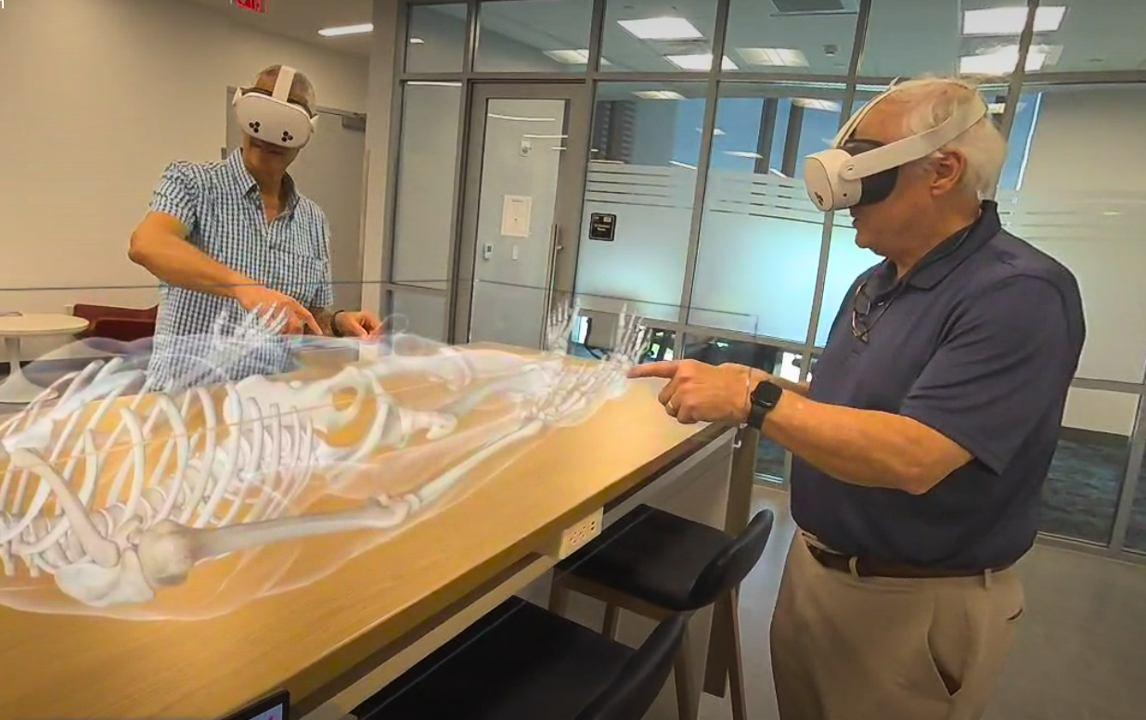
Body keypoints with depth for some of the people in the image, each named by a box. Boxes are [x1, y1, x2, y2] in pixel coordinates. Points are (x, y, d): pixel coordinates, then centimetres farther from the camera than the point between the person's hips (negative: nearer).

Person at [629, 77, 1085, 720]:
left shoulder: (1019, 293, -22)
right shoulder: (876, 283, 6)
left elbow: (913, 458, -31)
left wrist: (755, 399, -30)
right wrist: (756, 388, -6)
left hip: (918, 605, -7)